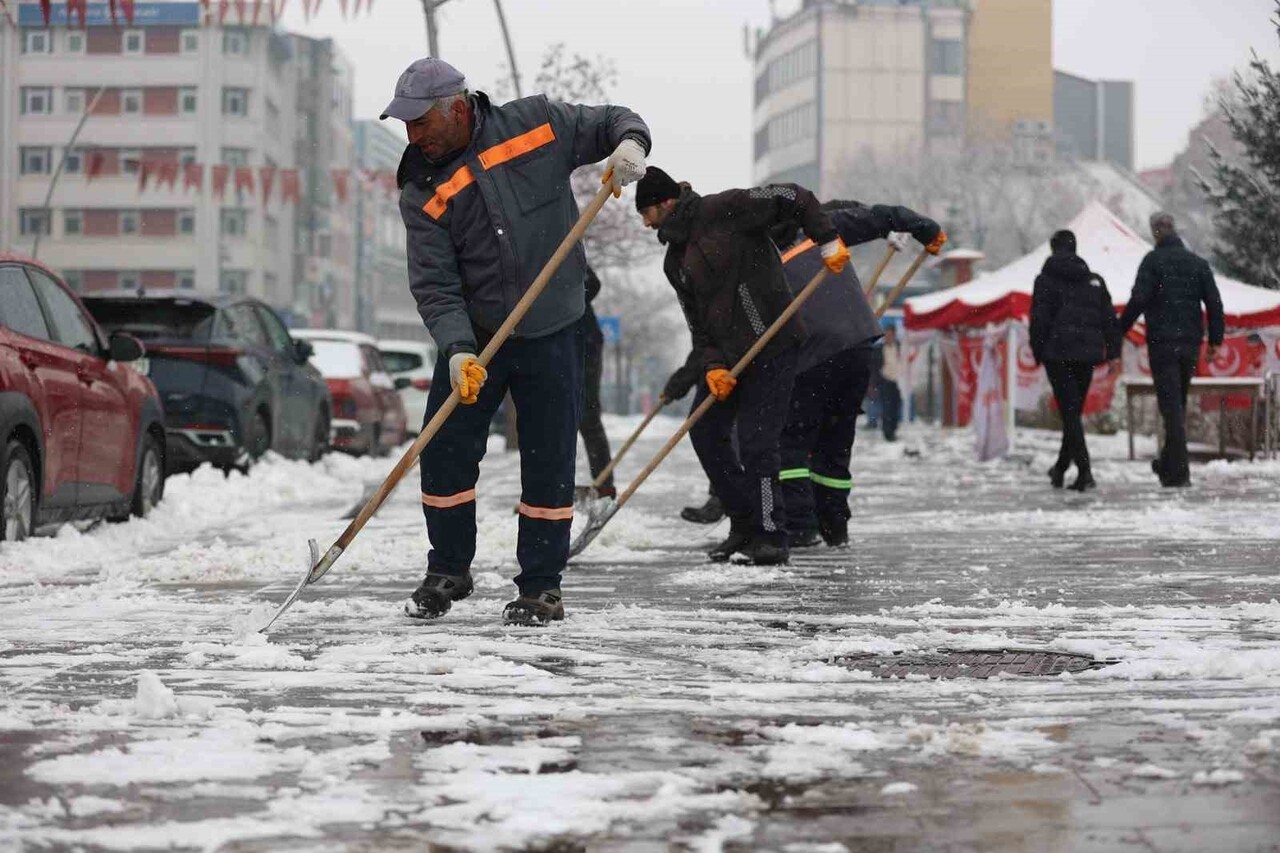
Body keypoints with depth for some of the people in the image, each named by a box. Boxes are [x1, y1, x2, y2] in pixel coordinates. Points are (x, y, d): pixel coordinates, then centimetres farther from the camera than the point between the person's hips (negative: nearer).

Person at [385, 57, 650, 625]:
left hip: (551, 333, -1)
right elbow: (434, 285, -11)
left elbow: (608, 123, 6)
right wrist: (457, 350, -26)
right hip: (472, 339, 1)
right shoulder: (423, 192, -7)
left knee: (548, 462, 1)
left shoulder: (536, 125, -8)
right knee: (445, 452, 1)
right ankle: (448, 571, 22)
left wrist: (629, 143, -18)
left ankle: (541, 586, 14)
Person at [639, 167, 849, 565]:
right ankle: (744, 524, 23)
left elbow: (793, 199, -13)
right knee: (705, 432, 9)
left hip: (772, 348, -9)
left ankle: (771, 535, 2)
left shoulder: (722, 211, -10)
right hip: (726, 355, 9)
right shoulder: (675, 261, 13)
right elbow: (697, 322, 10)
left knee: (756, 443, -12)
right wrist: (711, 366, -6)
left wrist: (828, 242, -18)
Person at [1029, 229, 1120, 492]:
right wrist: (1112, 350, 10)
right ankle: (1061, 467, 26)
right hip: (1087, 352, 4)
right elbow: (1108, 317, 9)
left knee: (1069, 413, -6)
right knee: (1075, 411, 15)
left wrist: (1038, 351, 1)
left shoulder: (1046, 280, -1)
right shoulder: (1094, 280, 11)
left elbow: (1039, 319, -6)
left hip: (1058, 352, -4)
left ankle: (1085, 472, -17)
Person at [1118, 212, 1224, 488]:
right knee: (1179, 403, 17)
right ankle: (1168, 462, 26)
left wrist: (1119, 330, -6)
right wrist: (1215, 340, 11)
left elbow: (1138, 300, -14)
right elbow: (1214, 303, 7)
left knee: (1170, 405, -6)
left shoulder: (1153, 260, -5)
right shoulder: (1198, 263, 10)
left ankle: (1178, 471, -12)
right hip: (1191, 342, 5)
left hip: (1162, 341, -5)